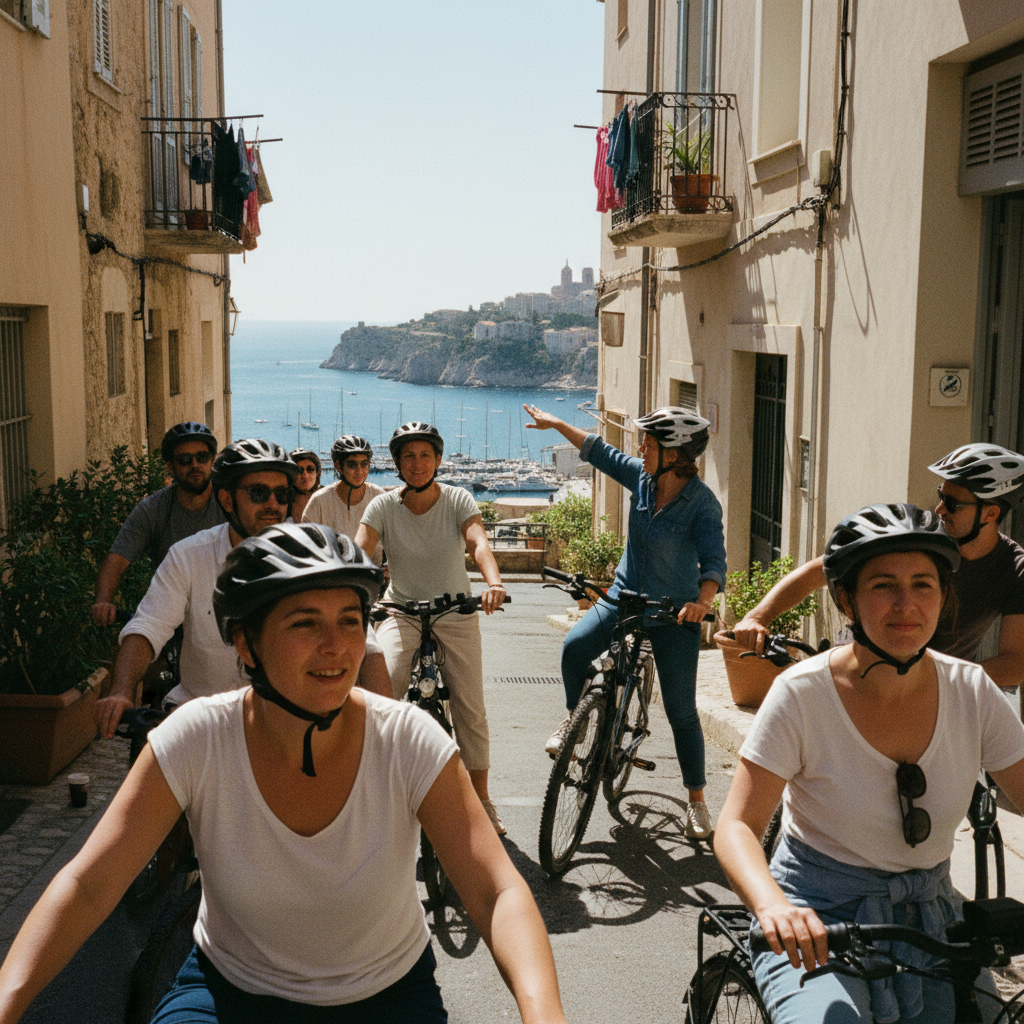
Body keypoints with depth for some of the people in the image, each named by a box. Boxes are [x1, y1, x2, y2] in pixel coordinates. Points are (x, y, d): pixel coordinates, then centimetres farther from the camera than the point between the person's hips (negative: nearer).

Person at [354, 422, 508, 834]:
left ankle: (481, 798, 18)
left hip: (456, 614, 0)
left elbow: (478, 543, -26)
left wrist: (494, 583, -46)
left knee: (471, 709, 2)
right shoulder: (383, 505, -8)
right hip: (402, 611, 0)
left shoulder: (458, 499, -9)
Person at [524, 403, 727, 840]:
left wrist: (702, 600, -45)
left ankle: (696, 800, 16)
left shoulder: (703, 503, -18)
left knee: (681, 710, 0)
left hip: (675, 611, -4)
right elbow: (600, 452, 10)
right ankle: (574, 718, 5)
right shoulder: (642, 477, -4)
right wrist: (555, 423, 14)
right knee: (576, 645, -24)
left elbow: (714, 561, -26)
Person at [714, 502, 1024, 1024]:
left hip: (930, 919, 4)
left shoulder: (972, 692, -5)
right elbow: (736, 827, -18)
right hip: (818, 922, -4)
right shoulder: (802, 693, -15)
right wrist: (772, 905, -38)